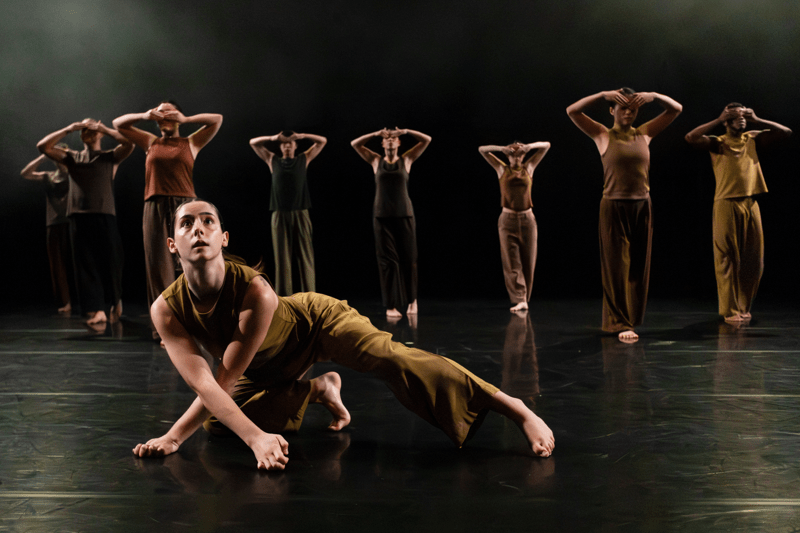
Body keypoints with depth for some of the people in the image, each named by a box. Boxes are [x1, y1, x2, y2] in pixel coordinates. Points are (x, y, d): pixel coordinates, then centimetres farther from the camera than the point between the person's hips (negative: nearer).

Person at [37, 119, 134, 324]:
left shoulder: (111, 157, 13)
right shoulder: (72, 157, 20)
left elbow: (129, 144, -6)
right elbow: (43, 146, 11)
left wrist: (104, 128, 0)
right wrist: (68, 129, 6)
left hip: (105, 216, -2)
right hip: (79, 217, 2)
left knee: (110, 262, 0)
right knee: (86, 265, -5)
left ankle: (115, 302, 22)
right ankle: (97, 311, -7)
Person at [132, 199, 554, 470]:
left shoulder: (256, 293, -38)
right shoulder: (166, 310, -27)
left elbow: (225, 379, -33)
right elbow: (203, 385, -35)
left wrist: (174, 437, -37)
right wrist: (255, 436, -49)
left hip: (314, 321, -6)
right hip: (266, 369, 6)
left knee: (389, 357, -30)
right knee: (215, 424, -7)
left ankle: (519, 411, -34)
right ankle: (316, 390, 7)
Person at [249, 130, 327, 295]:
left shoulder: (304, 159, 14)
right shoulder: (273, 161, 15)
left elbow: (322, 141, 16)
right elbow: (253, 143, 18)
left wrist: (301, 136, 4)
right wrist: (273, 138, 4)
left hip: (300, 214, 0)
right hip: (280, 214, 1)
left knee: (305, 255, -4)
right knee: (282, 257, -1)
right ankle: (283, 295, 1)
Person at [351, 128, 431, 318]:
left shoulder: (406, 160, 9)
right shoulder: (376, 161, 11)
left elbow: (426, 140, 5)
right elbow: (355, 144, 8)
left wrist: (405, 131, -1)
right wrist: (376, 134, 2)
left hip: (404, 214, 0)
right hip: (382, 215, 0)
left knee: (408, 258, 2)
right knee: (388, 261, -2)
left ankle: (412, 299, 21)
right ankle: (391, 306, 0)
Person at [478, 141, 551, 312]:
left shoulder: (529, 168, 9)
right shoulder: (502, 169, 6)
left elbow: (546, 146, 10)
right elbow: (482, 150, 4)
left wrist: (527, 147, -3)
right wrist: (503, 149, -5)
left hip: (527, 218, 1)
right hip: (508, 219, -1)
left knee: (528, 261, 2)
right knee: (511, 262, -9)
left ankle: (524, 298, 15)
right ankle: (520, 300, -12)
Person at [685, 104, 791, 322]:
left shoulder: (752, 139, 14)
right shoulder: (717, 143, 2)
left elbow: (786, 132, 12)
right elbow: (691, 137, -14)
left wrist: (756, 120, 5)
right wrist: (718, 120, -8)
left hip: (750, 205, 4)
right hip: (727, 206, -4)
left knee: (753, 260, 7)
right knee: (728, 259, -2)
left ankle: (743, 307, 21)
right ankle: (730, 310, 4)